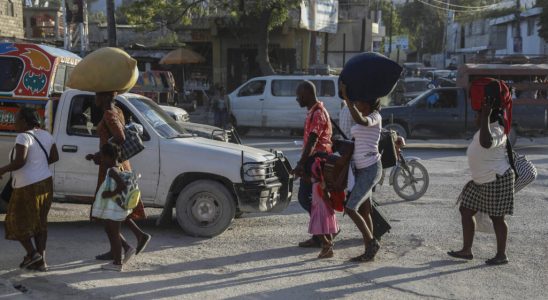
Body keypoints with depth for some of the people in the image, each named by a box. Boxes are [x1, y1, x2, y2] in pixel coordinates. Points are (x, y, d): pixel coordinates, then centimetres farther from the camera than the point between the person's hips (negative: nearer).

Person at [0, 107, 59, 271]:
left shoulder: (23, 137, -17)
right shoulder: (45, 135, 7)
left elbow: (20, 161, -26)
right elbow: (55, 157, 12)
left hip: (28, 187, -8)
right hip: (46, 183, 8)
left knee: (17, 221, 9)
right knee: (40, 222, 14)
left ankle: (32, 253, 1)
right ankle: (40, 261, 14)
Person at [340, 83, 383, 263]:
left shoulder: (375, 116, -12)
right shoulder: (364, 117, 15)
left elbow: (361, 121, -36)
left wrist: (346, 99, -36)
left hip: (370, 169, -10)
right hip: (362, 169, 10)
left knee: (350, 208, -11)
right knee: (363, 211, 9)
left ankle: (372, 242, 0)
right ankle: (369, 251, 14)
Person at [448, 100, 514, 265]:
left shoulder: (496, 131, -22)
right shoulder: (486, 129, 11)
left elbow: (486, 143, -44)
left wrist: (486, 116, -39)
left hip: (496, 180, -11)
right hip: (481, 181, 11)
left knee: (496, 217, -1)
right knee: (466, 210, 10)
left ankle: (502, 255, 12)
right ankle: (466, 250, 17)